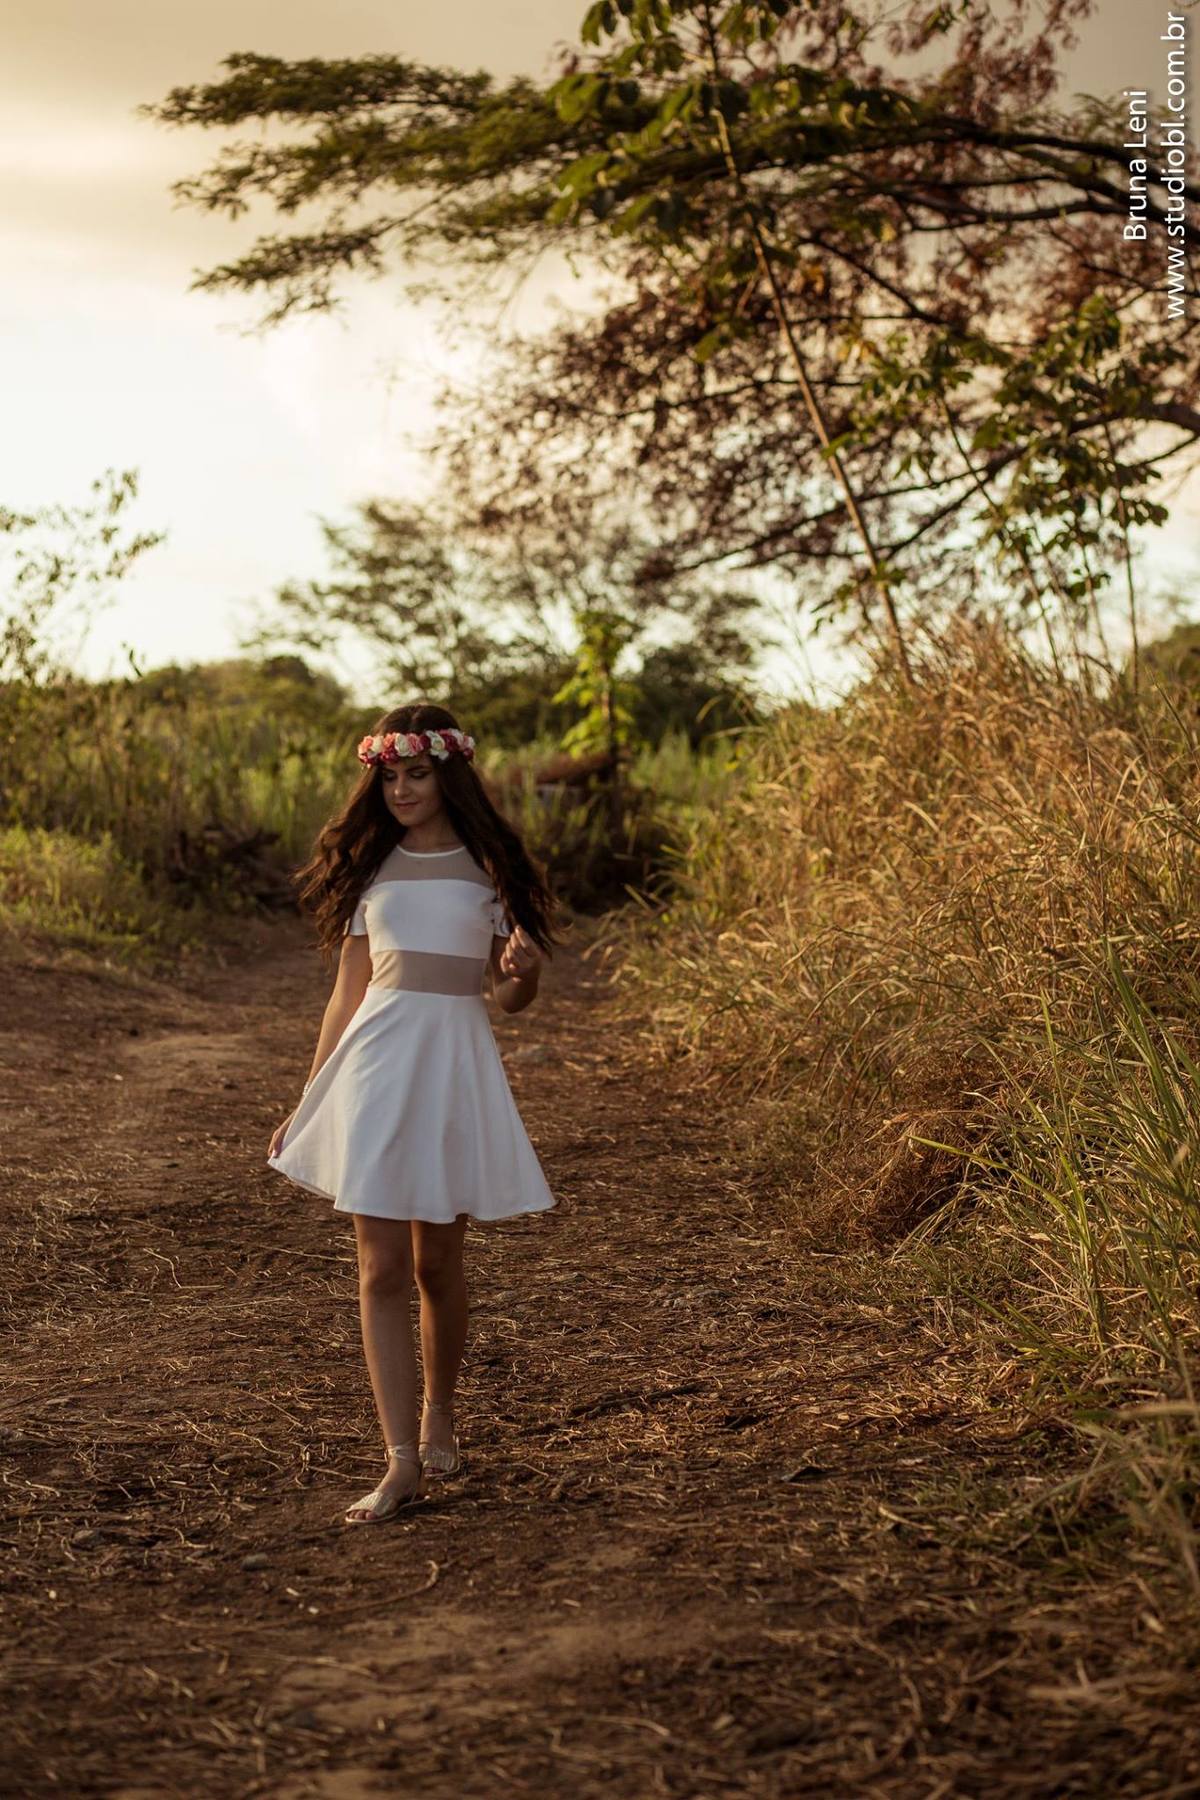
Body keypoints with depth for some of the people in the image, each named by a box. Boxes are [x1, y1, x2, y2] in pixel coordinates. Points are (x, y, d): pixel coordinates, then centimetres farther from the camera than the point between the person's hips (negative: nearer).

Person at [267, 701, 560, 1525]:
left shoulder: (488, 868, 4)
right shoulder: (369, 868, 8)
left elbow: (512, 996, 7)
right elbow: (348, 991, 12)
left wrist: (524, 970, -17)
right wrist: (307, 1103, 12)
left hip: (457, 1062, -1)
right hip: (376, 1059, 1)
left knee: (437, 1259, 8)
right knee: (382, 1270, -5)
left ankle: (438, 1412, 33)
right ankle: (403, 1461, -4)